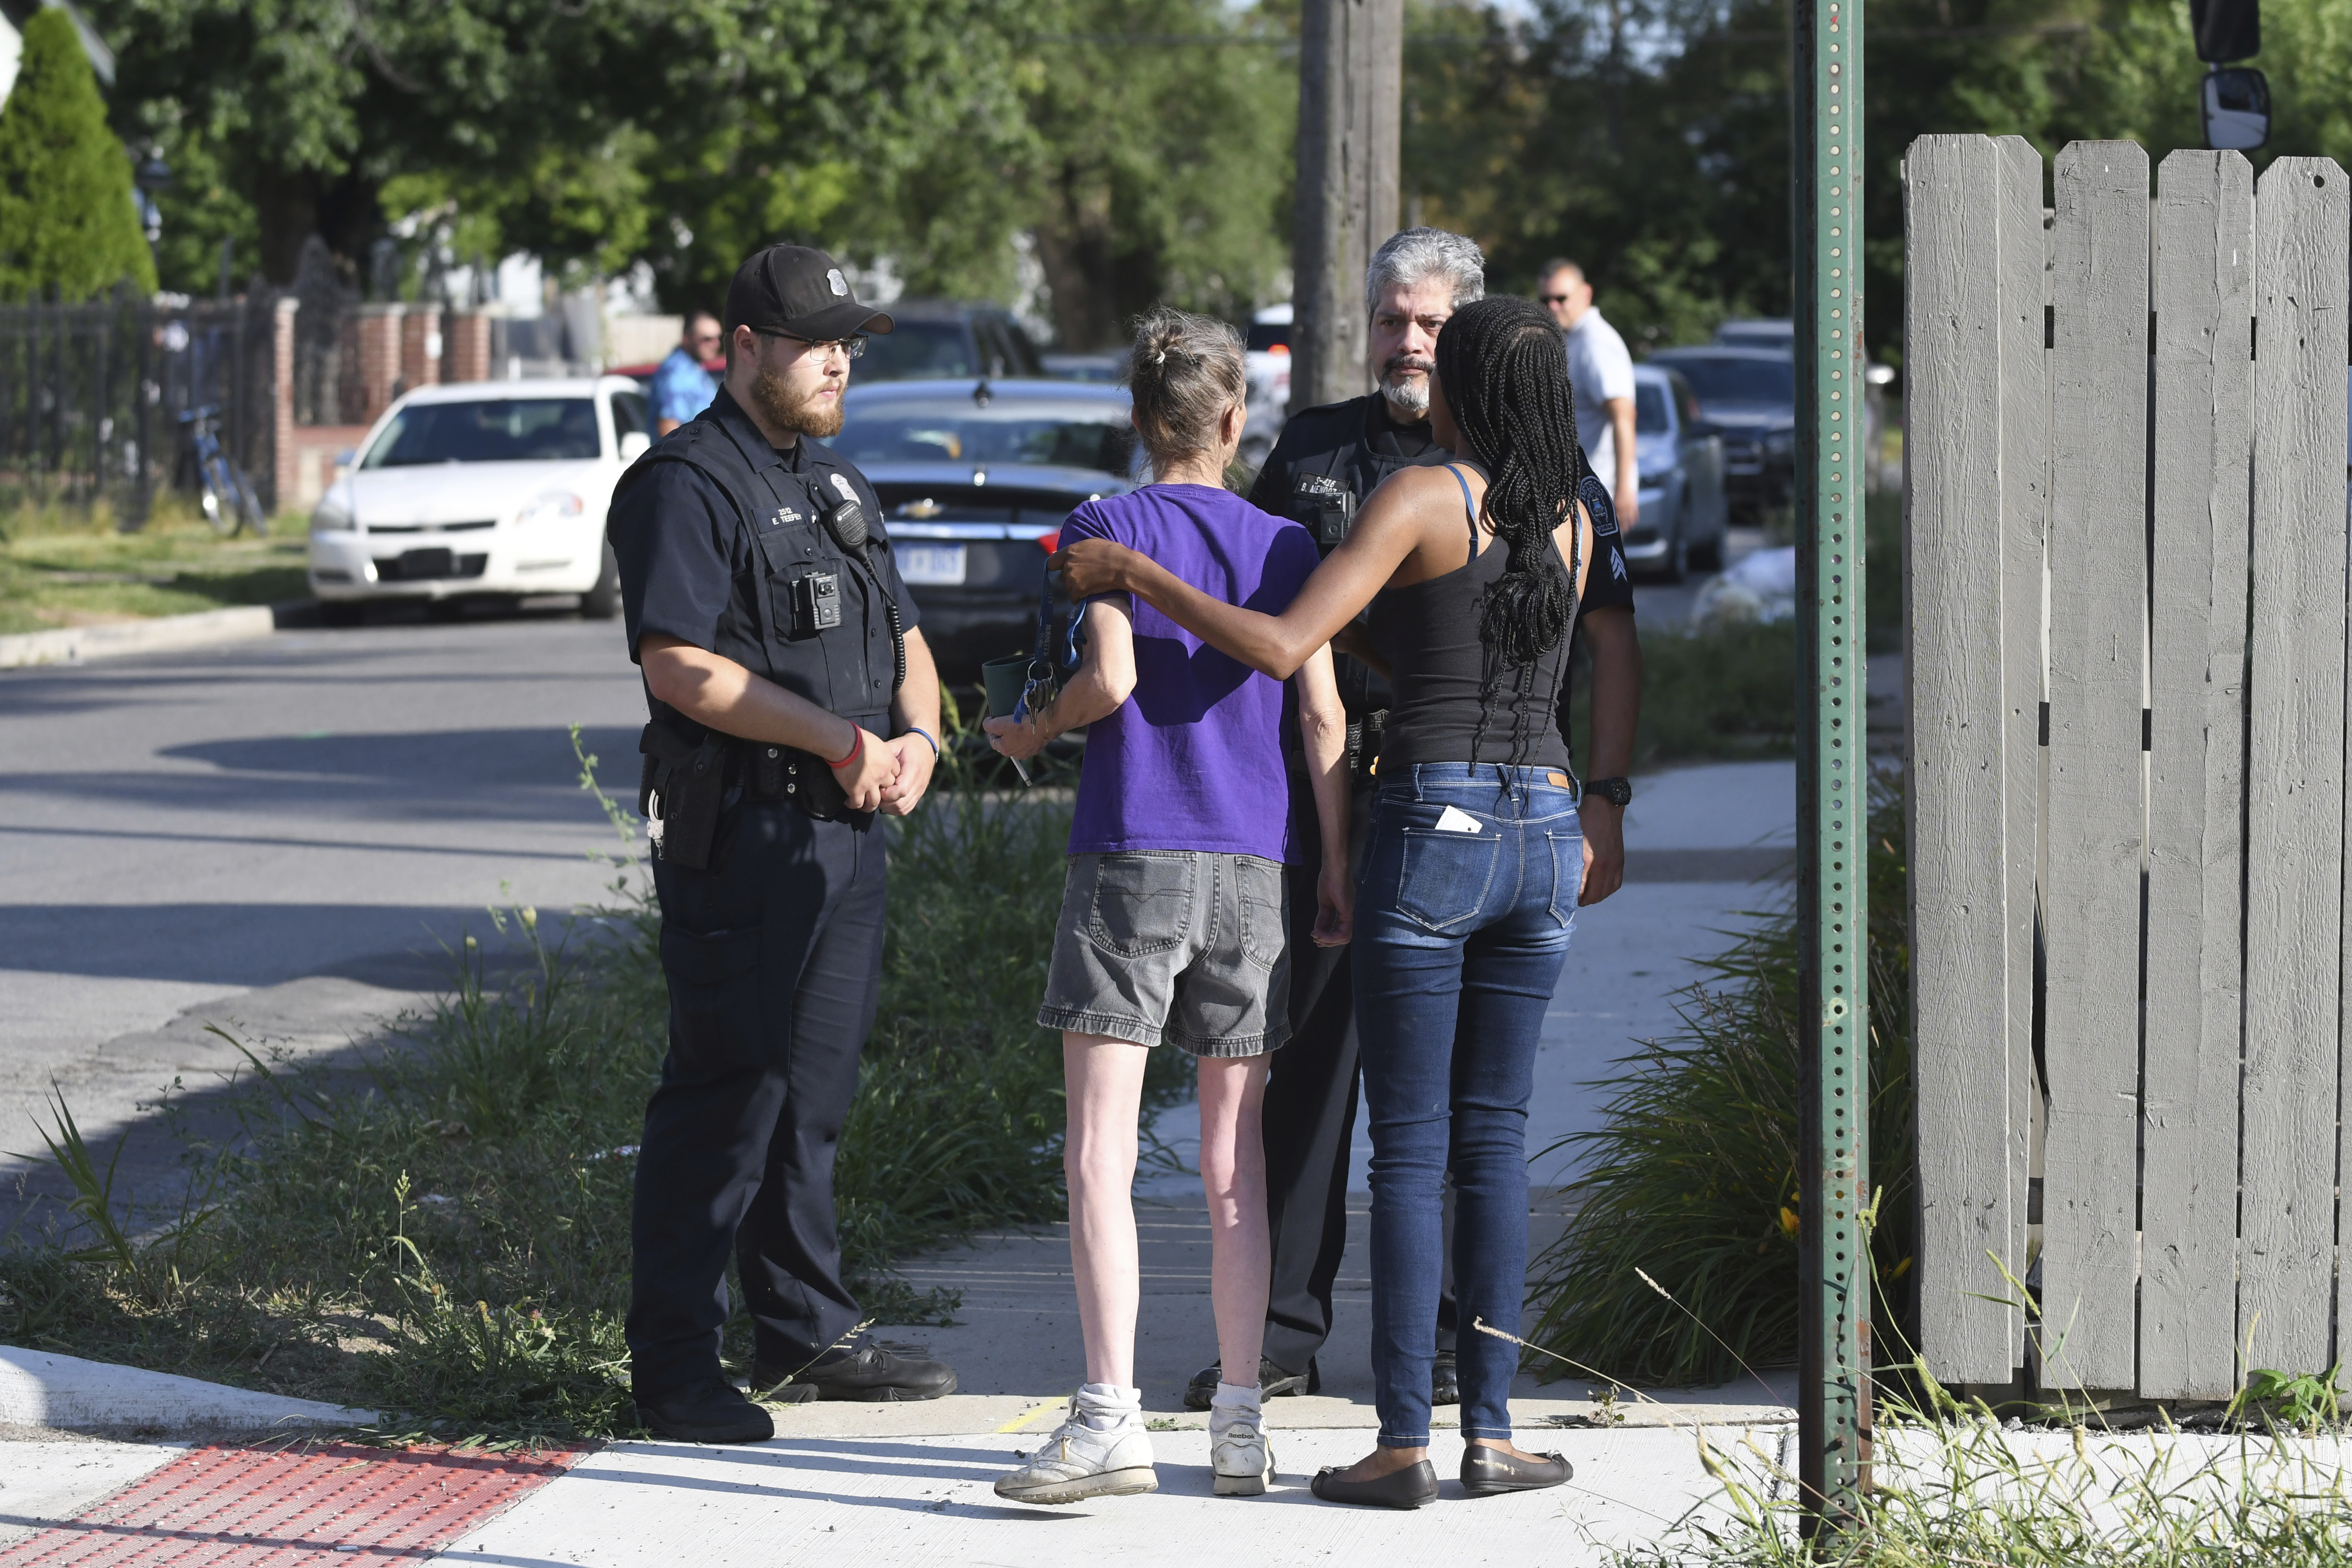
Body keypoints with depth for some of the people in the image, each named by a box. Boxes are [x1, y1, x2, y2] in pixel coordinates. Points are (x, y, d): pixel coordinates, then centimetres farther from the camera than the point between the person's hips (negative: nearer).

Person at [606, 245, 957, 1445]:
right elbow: (679, 668, -18)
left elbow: (903, 638, 22)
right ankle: (673, 1365, -4)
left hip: (846, 830, 8)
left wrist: (916, 737, 0)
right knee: (723, 1090, -8)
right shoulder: (686, 486, -8)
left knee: (812, 1088, 14)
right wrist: (838, 739, -17)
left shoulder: (838, 486, 20)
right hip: (737, 836, -8)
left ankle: (804, 1337, 22)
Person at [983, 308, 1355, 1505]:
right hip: (1250, 866, 3)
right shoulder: (1285, 545, 8)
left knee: (1100, 1153, -5)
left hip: (1129, 860, -3)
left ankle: (1111, 1419, -14)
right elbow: (1322, 713, 4)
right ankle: (1240, 1424, 9)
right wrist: (1338, 868, 10)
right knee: (1234, 1161, 9)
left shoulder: (1106, 527, -1)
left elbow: (1111, 676, -13)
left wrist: (1034, 732, 7)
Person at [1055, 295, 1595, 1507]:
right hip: (1544, 836, 5)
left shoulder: (1421, 498, -9)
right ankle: (1489, 1431, 8)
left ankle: (1402, 1445, -2)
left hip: (1430, 830, -5)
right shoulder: (1572, 524, 8)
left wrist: (1135, 575, -9)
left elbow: (1284, 647, -17)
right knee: (1494, 1137, 11)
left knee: (1409, 1148, -1)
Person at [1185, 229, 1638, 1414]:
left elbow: (1613, 642, 5)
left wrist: (1603, 800, -4)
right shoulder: (1313, 450, 13)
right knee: (1307, 1060, 2)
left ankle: (1450, 1341, 9)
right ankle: (1284, 1330, 8)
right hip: (1331, 792, 3)